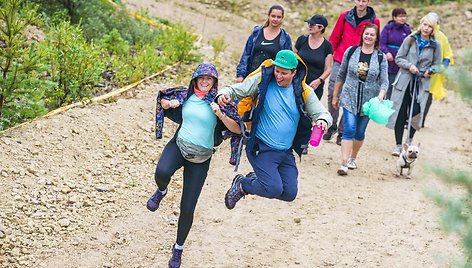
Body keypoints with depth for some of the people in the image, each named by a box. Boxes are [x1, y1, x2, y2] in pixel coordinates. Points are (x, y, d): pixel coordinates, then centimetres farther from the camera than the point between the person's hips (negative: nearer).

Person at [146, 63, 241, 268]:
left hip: (201, 158, -1)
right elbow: (163, 101, 17)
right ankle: (161, 192, 3)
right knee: (162, 172, -35)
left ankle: (178, 249, 25)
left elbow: (237, 129, -11)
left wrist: (220, 115, -26)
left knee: (187, 208, 2)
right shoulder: (186, 96, 0)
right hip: (179, 145, 1)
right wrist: (169, 103, -6)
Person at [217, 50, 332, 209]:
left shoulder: (303, 91, -1)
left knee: (290, 194, 1)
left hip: (286, 152, 5)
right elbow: (235, 90, -4)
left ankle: (256, 179, 28)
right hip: (262, 148, -5)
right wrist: (224, 94, -28)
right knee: (274, 189, -18)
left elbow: (322, 113, 3)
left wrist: (323, 120, -22)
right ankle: (241, 185, 12)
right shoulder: (262, 80, -8)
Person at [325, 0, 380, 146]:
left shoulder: (374, 21, 1)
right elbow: (334, 38, 11)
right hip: (340, 61, 2)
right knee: (332, 92, -3)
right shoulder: (345, 16, 5)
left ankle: (342, 131, 8)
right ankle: (332, 125, 13)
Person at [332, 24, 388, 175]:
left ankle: (353, 158, 33)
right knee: (349, 129, -14)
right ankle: (344, 163, -16)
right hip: (349, 97, -1)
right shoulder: (351, 51, 1)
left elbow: (384, 80, -3)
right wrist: (335, 96, 11)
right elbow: (341, 75, 8)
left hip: (368, 100, 1)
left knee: (360, 133, 11)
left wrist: (381, 94, -23)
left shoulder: (381, 57, 0)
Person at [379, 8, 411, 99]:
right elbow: (382, 43, -5)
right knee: (389, 86, 3)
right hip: (389, 62, -2)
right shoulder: (388, 28, 1)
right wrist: (386, 52, -24)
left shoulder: (407, 30, 7)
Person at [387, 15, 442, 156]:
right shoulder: (410, 39, 2)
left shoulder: (435, 45, 2)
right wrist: (409, 65, -14)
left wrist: (429, 71, -11)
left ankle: (410, 140, 16)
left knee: (416, 112, -12)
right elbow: (398, 58, 4)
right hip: (404, 80, 0)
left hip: (422, 84, 0)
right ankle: (398, 145, 11)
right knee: (400, 113, 0)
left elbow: (437, 65, 10)